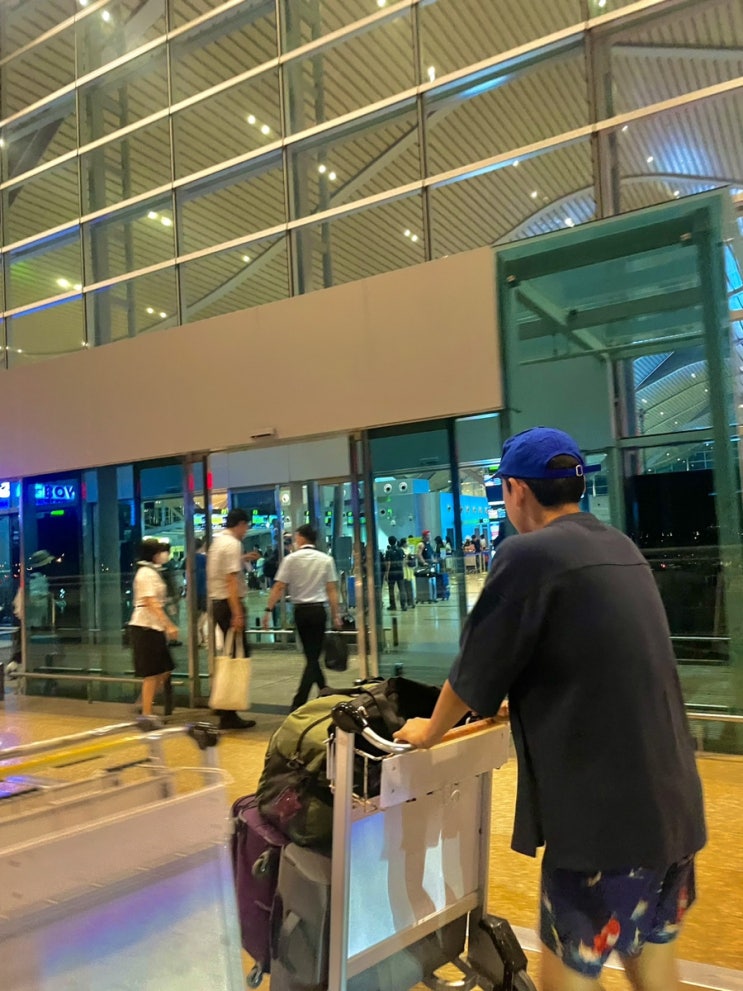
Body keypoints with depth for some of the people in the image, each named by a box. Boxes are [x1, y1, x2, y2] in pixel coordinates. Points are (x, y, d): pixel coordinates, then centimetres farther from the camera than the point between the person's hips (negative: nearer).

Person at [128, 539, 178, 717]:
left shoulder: (153, 572, 16)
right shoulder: (146, 573, -13)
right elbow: (151, 603, -21)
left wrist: (168, 625, 17)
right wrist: (169, 625, -24)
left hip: (155, 627, 9)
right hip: (146, 627, -9)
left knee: (164, 671, 10)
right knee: (152, 674, -3)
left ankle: (145, 706, 18)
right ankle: (147, 713, 5)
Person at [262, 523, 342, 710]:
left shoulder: (291, 559, -3)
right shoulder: (326, 559, 1)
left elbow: (279, 587, -8)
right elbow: (332, 590, -1)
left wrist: (268, 610, -5)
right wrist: (336, 615, 4)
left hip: (300, 611, 1)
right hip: (318, 610, 0)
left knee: (311, 655, 14)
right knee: (313, 657, 2)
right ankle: (298, 702, -4)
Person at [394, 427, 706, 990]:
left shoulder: (530, 554, -15)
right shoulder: (622, 549, 11)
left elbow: (476, 667, -8)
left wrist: (430, 732, 11)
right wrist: (519, 704, 37)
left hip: (603, 809, -8)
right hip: (671, 798, 8)